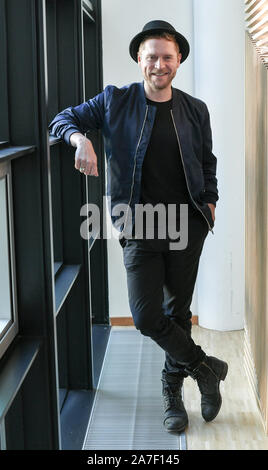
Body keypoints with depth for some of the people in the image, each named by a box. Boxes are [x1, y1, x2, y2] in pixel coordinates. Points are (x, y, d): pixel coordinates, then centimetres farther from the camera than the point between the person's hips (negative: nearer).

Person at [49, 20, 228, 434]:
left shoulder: (195, 110, 6)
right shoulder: (115, 101, 0)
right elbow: (64, 119, 4)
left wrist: (210, 202, 5)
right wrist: (80, 138, -18)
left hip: (187, 226, 2)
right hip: (140, 229, -1)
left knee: (178, 311, 10)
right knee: (147, 316, -7)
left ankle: (172, 389, 30)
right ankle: (205, 368, 16)